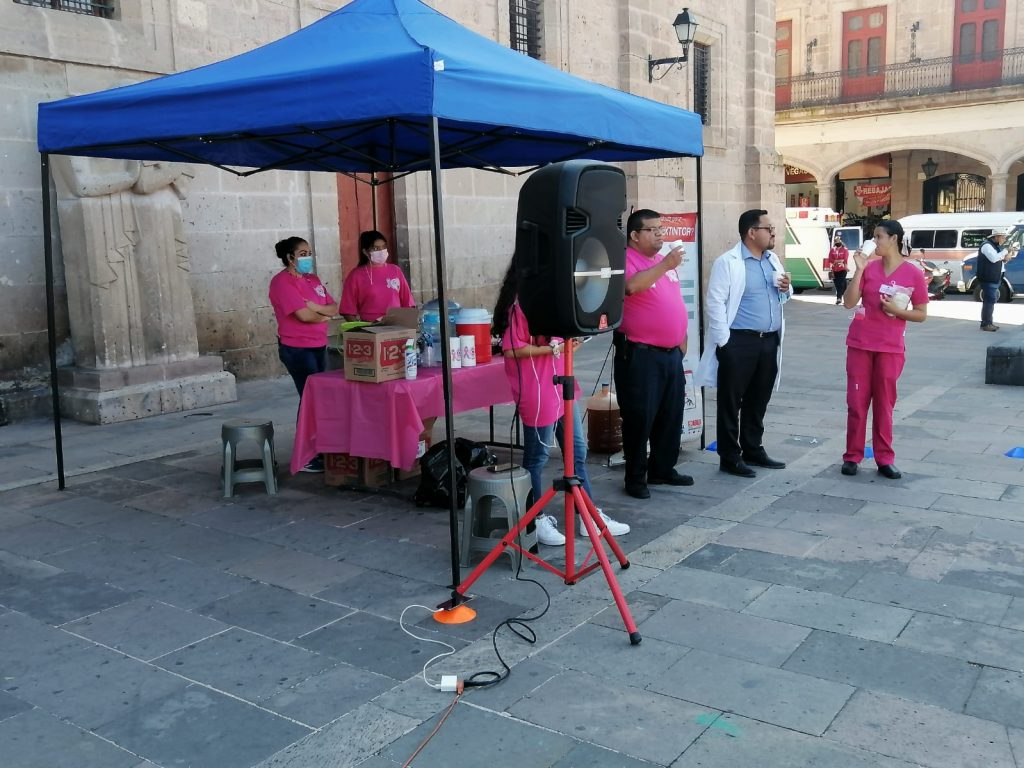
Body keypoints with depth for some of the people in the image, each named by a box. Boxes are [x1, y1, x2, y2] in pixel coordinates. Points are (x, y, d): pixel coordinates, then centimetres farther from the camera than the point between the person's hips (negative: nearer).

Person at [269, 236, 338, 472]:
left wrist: (315, 307, -11)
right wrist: (325, 315, -1)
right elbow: (304, 315, -20)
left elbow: (334, 308, 8)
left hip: (319, 346, 8)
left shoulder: (313, 279, 15)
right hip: (297, 349, -8)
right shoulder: (282, 282, -11)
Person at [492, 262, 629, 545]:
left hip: (561, 386, 10)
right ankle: (537, 519, 16)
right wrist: (551, 348, -20)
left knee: (577, 451, 13)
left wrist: (568, 343, 6)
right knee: (537, 456, 3)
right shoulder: (520, 305, -16)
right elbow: (511, 350, -21)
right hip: (537, 393, -10)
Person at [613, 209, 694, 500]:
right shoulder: (626, 260, -11)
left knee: (671, 415, 14)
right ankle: (635, 478, 9)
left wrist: (681, 337, 22)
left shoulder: (664, 261, 16)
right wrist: (665, 265, -29)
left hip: (672, 353, 8)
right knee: (639, 417, -2)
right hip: (640, 355, -8)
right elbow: (631, 285, -33)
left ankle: (663, 469, 28)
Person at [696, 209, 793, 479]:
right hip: (739, 342, -7)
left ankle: (753, 449, 29)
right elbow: (715, 303, -14)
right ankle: (730, 457, 10)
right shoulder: (727, 262, -10)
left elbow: (782, 298, 24)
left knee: (759, 400, 16)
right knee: (731, 401, 1)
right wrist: (724, 341, -17)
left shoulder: (773, 259, 14)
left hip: (770, 340, 7)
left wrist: (786, 290, 0)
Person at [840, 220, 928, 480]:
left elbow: (921, 314, 3)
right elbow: (849, 302, -5)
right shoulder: (869, 267, 1)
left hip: (890, 348, -1)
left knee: (884, 403, 6)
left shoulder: (914, 274, -3)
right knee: (856, 401, 4)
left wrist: (898, 310, -15)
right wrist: (859, 270, -11)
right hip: (859, 344, 1)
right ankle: (852, 456, 12)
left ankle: (885, 459, 13)